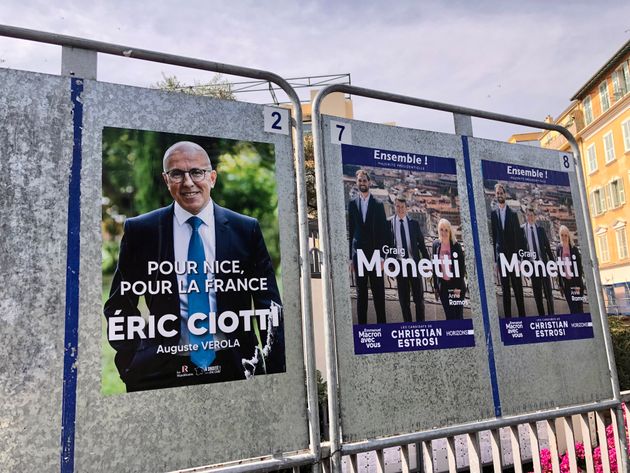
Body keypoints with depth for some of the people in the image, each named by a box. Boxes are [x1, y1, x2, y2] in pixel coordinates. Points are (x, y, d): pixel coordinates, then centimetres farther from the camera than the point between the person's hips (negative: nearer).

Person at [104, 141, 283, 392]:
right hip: (163, 369, 0)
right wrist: (134, 362, -3)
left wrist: (273, 370, -3)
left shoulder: (246, 230, -1)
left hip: (234, 367, 0)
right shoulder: (140, 230, 0)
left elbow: (269, 304, 3)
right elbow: (119, 305, 8)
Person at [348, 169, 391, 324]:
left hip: (375, 252, -1)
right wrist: (351, 257, 3)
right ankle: (362, 323, 11)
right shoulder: (352, 204, 8)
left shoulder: (378, 204, 5)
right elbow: (351, 231, 7)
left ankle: (382, 322, 8)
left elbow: (384, 230, 2)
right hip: (359, 253, 1)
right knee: (361, 291, 6)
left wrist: (383, 254, -6)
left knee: (378, 290, 1)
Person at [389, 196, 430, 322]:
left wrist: (427, 261, 3)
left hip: (414, 263, 1)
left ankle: (420, 324, 16)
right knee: (403, 298, 6)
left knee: (419, 296, 6)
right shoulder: (389, 223, 0)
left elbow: (421, 243, 7)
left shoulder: (414, 223, 4)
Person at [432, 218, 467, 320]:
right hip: (443, 285, 3)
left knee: (458, 315, 4)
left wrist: (458, 287, -13)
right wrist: (436, 287, 5)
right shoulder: (436, 244, 1)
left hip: (456, 284, -2)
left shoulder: (456, 245, -8)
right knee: (449, 316, 7)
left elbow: (462, 267, -8)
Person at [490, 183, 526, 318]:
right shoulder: (493, 214, 5)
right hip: (501, 254, 1)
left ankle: (522, 314, 8)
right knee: (505, 287, 4)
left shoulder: (513, 213, 5)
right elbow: (493, 236, 3)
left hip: (513, 253, 0)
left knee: (517, 286, 2)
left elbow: (519, 235, 2)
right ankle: (507, 315, 8)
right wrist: (495, 258, -1)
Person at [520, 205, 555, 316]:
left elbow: (547, 246, 9)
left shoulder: (540, 229, 7)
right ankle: (541, 315, 10)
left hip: (543, 262, 2)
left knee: (548, 290, 2)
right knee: (537, 292, 4)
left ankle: (551, 314, 9)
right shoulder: (521, 229, 0)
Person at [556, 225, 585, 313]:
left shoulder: (574, 248, -7)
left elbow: (579, 267, -8)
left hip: (575, 281, -3)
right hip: (566, 282, 3)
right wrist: (560, 283, 5)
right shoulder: (559, 248, 3)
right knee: (572, 308, 7)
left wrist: (578, 284, -12)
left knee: (579, 307, 1)